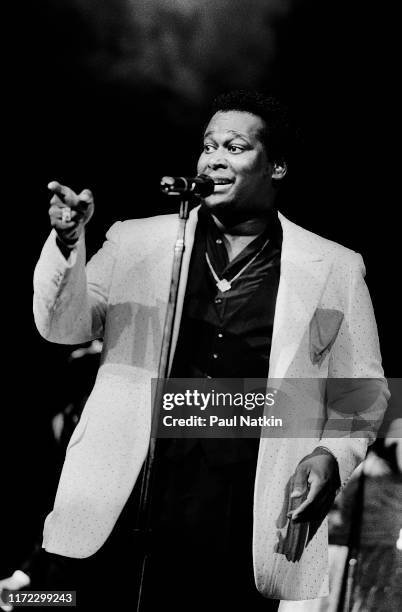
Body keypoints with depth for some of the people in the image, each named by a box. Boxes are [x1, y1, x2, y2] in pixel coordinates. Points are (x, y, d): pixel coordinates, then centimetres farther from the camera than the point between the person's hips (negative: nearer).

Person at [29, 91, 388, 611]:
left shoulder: (333, 270, 9)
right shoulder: (137, 243, 11)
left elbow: (362, 393, 14)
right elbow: (64, 326, 4)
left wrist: (332, 455, -5)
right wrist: (67, 241, -13)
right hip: (131, 506, 1)